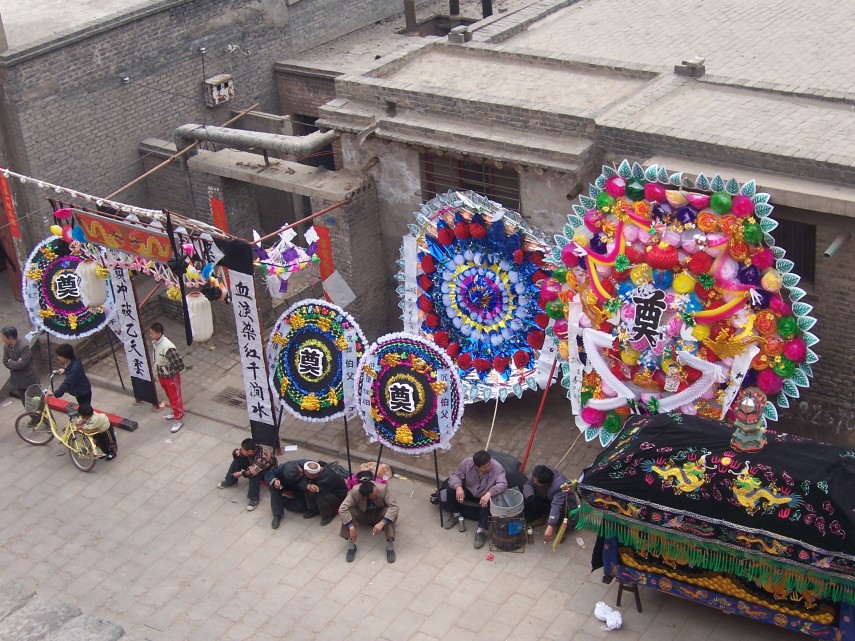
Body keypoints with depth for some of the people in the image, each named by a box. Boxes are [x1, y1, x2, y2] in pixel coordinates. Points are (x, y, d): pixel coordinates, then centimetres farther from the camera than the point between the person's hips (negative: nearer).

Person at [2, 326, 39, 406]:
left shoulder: (24, 347, -25)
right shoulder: (6, 347, -2)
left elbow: (21, 364, -27)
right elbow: (5, 362, -1)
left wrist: (11, 362, -15)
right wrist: (15, 364, -16)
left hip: (29, 379, -6)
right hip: (18, 379, 6)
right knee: (25, 402, 16)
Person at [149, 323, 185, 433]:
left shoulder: (168, 347, -35)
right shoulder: (154, 342, -10)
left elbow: (180, 365, -29)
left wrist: (171, 372, -14)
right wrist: (157, 368, 6)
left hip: (171, 377, -8)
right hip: (161, 375, 8)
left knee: (175, 397, 10)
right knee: (169, 396, 27)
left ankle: (179, 419, 25)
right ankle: (175, 412, 48)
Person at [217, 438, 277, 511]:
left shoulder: (263, 457, -43)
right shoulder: (250, 448, -22)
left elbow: (253, 471, -45)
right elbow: (236, 452, -8)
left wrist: (241, 474, -32)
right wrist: (237, 453, -31)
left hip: (267, 470, -7)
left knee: (254, 475, -36)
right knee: (237, 460, -6)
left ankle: (254, 499, -26)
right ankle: (230, 481, 11)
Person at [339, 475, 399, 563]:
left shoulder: (383, 488, -32)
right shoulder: (355, 491, -32)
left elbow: (394, 506, -36)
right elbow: (342, 509, -35)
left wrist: (382, 523, -47)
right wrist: (351, 527, -44)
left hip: (379, 516, 0)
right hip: (363, 516, 0)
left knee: (391, 512, -33)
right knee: (349, 511, -30)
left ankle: (390, 546, -30)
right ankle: (351, 545, -23)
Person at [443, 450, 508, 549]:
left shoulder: (497, 467, -30)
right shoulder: (466, 463, -23)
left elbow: (503, 484, -39)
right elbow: (455, 476, -15)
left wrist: (489, 493, -54)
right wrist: (458, 487, -36)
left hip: (485, 495, -3)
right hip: (469, 491, 3)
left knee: (486, 503, -35)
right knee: (452, 489, -20)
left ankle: (481, 531, -25)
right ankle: (457, 516, 2)